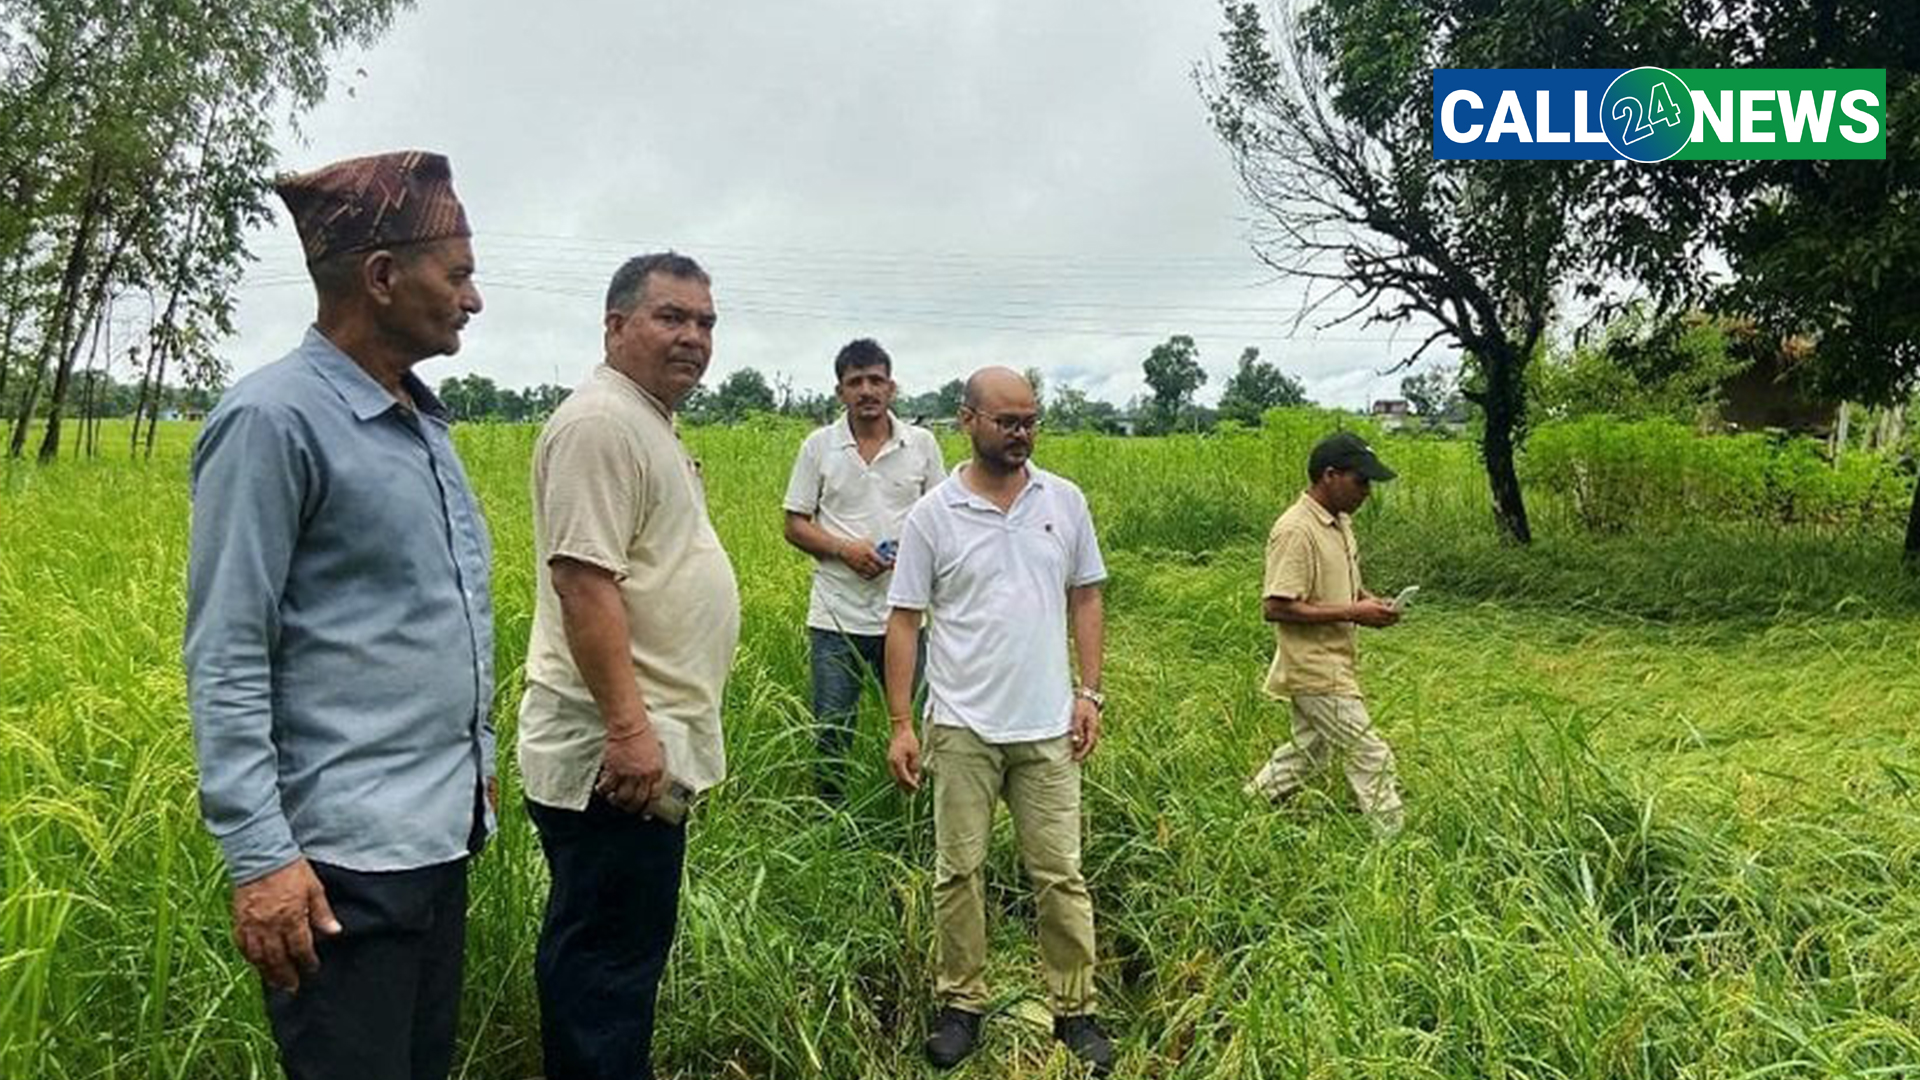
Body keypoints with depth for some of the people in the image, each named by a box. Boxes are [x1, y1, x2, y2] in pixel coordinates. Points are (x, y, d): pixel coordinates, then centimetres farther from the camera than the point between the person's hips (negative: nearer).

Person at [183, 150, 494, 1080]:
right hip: (346, 852, -8)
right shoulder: (273, 419, -14)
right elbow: (225, 659, -16)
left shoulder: (421, 418, 11)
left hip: (440, 829, 8)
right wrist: (257, 854, -19)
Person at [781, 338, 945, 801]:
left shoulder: (922, 444, 5)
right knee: (832, 731, 6)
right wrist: (844, 548, -13)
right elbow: (796, 524, 5)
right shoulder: (819, 445, 3)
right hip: (838, 616, 0)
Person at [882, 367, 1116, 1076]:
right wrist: (900, 725, -5)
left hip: (1048, 726, 1)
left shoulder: (1065, 502, 5)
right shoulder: (933, 514, -3)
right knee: (959, 871, 8)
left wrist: (1089, 692, 3)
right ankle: (961, 1004, 24)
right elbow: (904, 621, -1)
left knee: (1060, 874, 6)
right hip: (962, 727, -1)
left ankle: (1074, 1010, 20)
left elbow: (1085, 598, 11)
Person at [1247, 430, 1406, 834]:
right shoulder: (1295, 531, -21)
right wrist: (1351, 613, -22)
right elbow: (1276, 607, -24)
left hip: (1332, 666, 10)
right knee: (1371, 757, -4)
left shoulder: (1340, 522, 9)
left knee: (1308, 750, 21)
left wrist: (1365, 599, 1)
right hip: (1316, 671, -10)